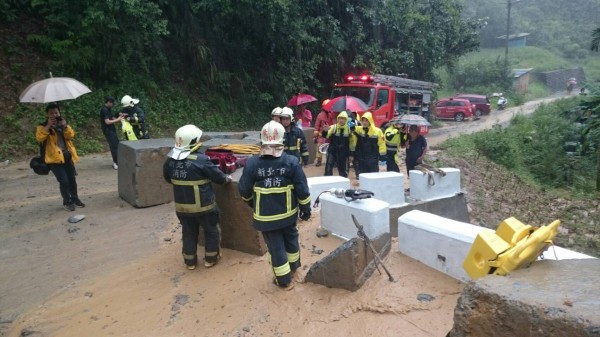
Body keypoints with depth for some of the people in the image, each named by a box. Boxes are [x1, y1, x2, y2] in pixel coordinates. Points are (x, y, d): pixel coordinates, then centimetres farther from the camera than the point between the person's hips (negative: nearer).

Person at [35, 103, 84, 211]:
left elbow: (71, 135, 0)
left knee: (72, 179, 12)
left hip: (67, 156, 5)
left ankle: (75, 199, 29)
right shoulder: (42, 127, 1)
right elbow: (39, 138, -18)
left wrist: (65, 126, -15)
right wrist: (48, 126, -20)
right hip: (54, 158, -5)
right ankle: (67, 202, 9)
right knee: (64, 181, -9)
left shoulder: (64, 124, 14)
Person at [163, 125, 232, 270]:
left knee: (189, 233, 20)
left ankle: (190, 261, 30)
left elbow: (168, 179, 11)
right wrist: (227, 179, 7)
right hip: (203, 206, -5)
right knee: (212, 231, 17)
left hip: (182, 206, 5)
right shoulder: (201, 160, -24)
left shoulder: (170, 160, -5)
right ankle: (210, 258, 27)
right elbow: (218, 177, -14)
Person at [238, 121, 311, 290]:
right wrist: (306, 209, 6)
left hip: (266, 216, -2)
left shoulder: (252, 163, -15)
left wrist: (253, 203, 17)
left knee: (276, 247, 12)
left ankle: (284, 280, 24)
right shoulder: (291, 162, -14)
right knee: (291, 239, 26)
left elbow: (244, 190, -4)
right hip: (288, 213, 2)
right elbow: (302, 190, -9)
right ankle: (293, 266, 48)